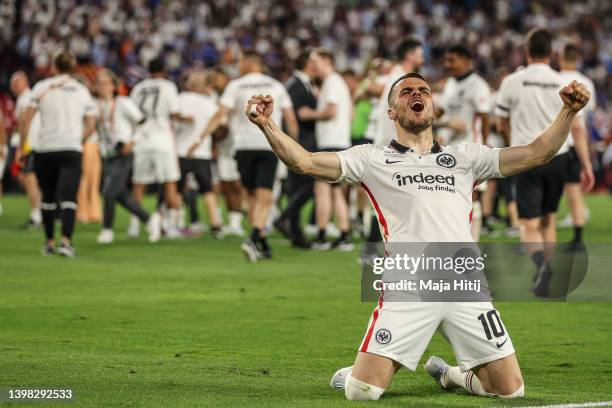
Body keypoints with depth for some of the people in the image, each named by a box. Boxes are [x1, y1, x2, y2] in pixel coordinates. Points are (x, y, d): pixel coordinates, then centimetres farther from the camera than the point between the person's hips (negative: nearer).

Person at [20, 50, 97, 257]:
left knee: (48, 197, 14)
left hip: (44, 150, 0)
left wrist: (21, 147, 5)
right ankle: (66, 241, -24)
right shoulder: (82, 90, 8)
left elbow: (27, 119, -2)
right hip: (71, 149, 0)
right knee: (69, 198, -7)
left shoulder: (42, 87, 3)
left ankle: (49, 242, 19)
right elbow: (91, 125, 8)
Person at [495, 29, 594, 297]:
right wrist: (586, 166, 3)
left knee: (529, 225, -2)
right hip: (558, 158, 2)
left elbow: (502, 124, 8)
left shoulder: (512, 82, -4)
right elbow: (577, 127, -3)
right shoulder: (563, 84, -2)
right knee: (548, 219, 19)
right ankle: (547, 275, 20)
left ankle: (541, 262, -31)